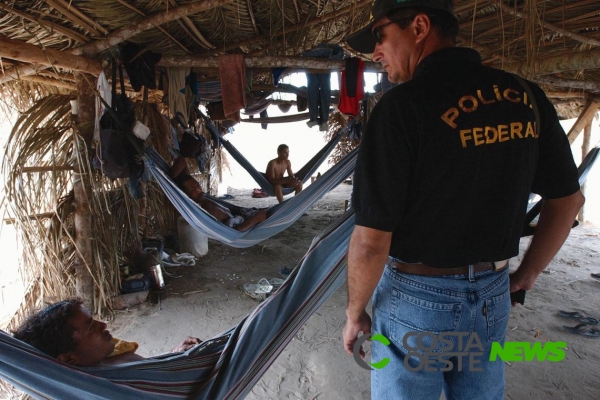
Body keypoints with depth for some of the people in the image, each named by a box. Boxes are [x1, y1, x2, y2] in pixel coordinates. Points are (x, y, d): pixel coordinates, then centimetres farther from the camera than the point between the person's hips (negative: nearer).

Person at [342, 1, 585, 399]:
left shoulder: (402, 106, -21)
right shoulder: (525, 97, -1)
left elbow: (371, 242, -22)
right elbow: (569, 199, 8)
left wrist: (355, 313, -5)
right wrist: (526, 276, 17)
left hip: (416, 298, -5)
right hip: (491, 299, 6)